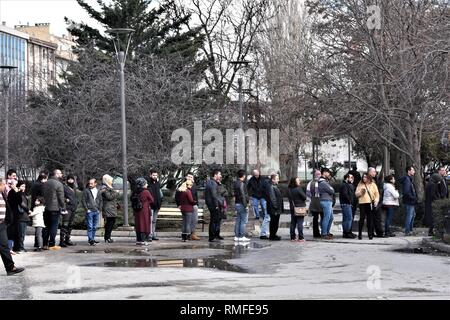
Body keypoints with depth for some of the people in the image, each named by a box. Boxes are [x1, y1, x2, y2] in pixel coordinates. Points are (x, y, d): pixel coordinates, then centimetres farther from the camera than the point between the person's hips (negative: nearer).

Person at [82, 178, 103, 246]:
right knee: (90, 226, -8)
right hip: (89, 211, -5)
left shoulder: (98, 191, 10)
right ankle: (90, 240, -9)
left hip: (96, 212, 5)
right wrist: (87, 209, -10)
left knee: (94, 227, 10)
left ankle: (92, 239, 18)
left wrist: (99, 209, 6)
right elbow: (83, 200, -4)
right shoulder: (86, 191, -3)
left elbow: (101, 201, 16)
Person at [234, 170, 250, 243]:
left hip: (237, 203, 9)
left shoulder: (235, 183, 12)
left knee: (238, 220, 13)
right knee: (244, 221, -4)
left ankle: (236, 236, 14)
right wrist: (245, 205, -17)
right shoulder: (241, 184, -17)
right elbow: (242, 195, -20)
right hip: (241, 204, -9)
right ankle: (242, 236, -5)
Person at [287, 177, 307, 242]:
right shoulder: (298, 189, -16)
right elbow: (304, 197, -11)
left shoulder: (289, 190, 3)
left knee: (293, 223, 11)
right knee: (300, 223, -3)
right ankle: (301, 238, -3)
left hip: (292, 208, 6)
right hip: (300, 207, -6)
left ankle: (293, 237, 13)